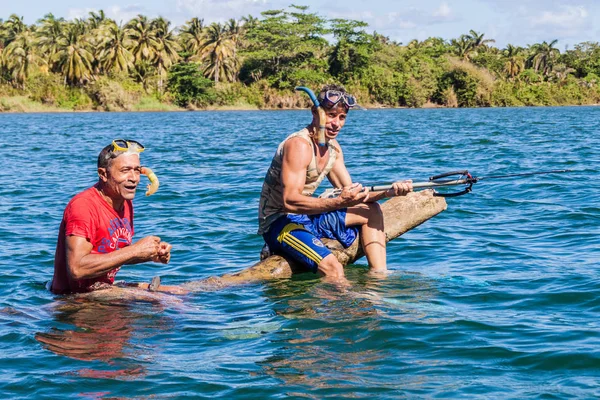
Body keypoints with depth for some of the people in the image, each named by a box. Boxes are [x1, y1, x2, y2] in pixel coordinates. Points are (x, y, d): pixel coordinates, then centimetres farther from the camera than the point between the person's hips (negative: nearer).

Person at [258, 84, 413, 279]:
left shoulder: (333, 147, 8)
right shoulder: (298, 144, -20)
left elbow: (350, 194, 9)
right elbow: (290, 201, -30)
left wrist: (388, 192, -7)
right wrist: (339, 202, -39)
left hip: (306, 217, 10)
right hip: (279, 224, -10)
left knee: (371, 211, 10)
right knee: (333, 270, -31)